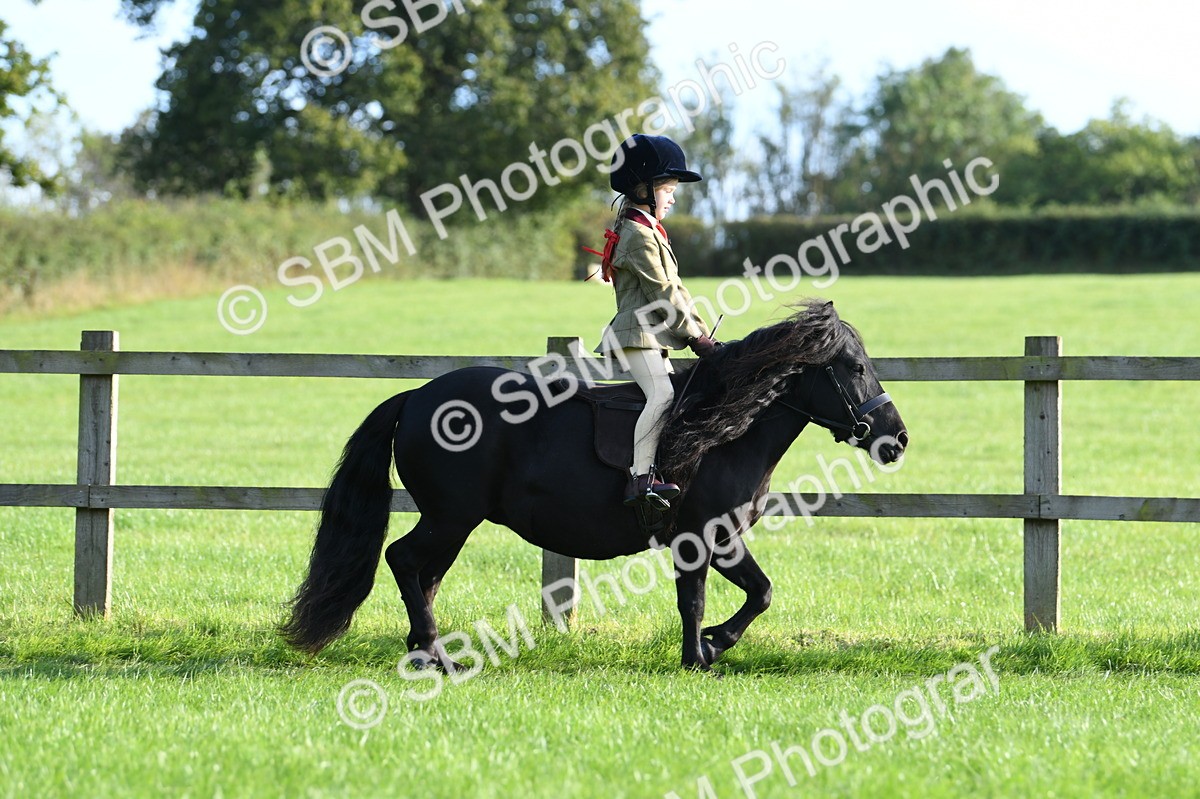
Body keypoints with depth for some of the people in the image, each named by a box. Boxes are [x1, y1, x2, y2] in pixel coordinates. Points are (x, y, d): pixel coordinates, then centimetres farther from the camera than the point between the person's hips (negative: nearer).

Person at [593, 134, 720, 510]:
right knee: (662, 395, -24)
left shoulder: (650, 231, 22)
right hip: (638, 332, -11)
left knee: (670, 394, 7)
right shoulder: (639, 236, -12)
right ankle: (641, 477, -32)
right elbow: (662, 293, -16)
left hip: (654, 334, 11)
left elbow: (673, 290, 20)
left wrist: (702, 333, 11)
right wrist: (696, 337, -13)